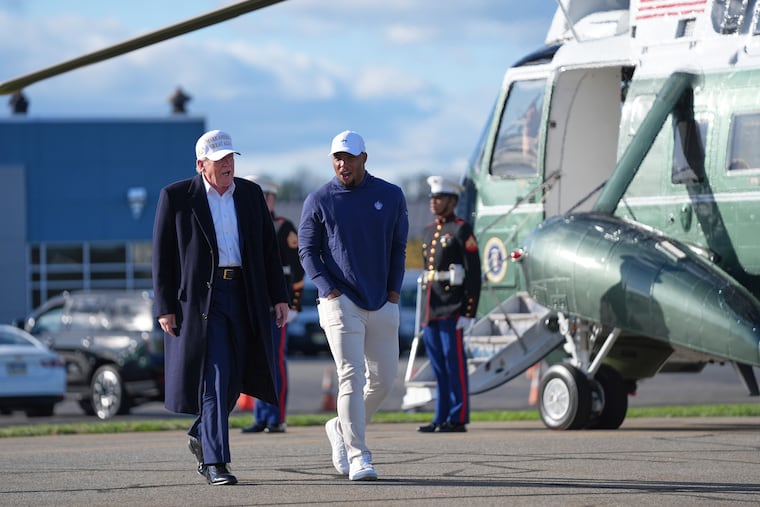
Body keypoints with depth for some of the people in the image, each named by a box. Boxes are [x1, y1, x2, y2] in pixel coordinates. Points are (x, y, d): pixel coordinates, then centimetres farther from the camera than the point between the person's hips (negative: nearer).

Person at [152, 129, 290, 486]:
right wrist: (165, 306, -7)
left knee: (235, 378, 8)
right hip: (199, 297, -5)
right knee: (214, 377, -13)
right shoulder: (176, 197, -1)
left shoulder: (250, 194, 11)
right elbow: (163, 254, -1)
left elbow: (268, 247, 12)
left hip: (244, 296, 5)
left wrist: (279, 296, 5)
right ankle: (215, 463, -13)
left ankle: (200, 437, 32)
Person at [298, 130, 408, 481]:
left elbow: (398, 246, 13)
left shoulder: (391, 196, 6)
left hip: (382, 304, 4)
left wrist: (394, 290, 2)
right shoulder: (319, 201, 0)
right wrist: (329, 290, -10)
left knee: (384, 379, 7)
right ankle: (358, 458, -11)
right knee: (351, 377, -11)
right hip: (341, 302, -4)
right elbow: (307, 251, 2)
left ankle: (341, 429, 29)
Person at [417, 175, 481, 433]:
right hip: (431, 310, 8)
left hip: (451, 310, -8)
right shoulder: (428, 232, 18)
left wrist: (468, 313, -15)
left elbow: (474, 275, -9)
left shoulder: (462, 230, -5)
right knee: (438, 366, 8)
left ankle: (458, 418, -4)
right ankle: (441, 418, 11)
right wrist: (423, 313, 19)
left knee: (454, 363, -6)